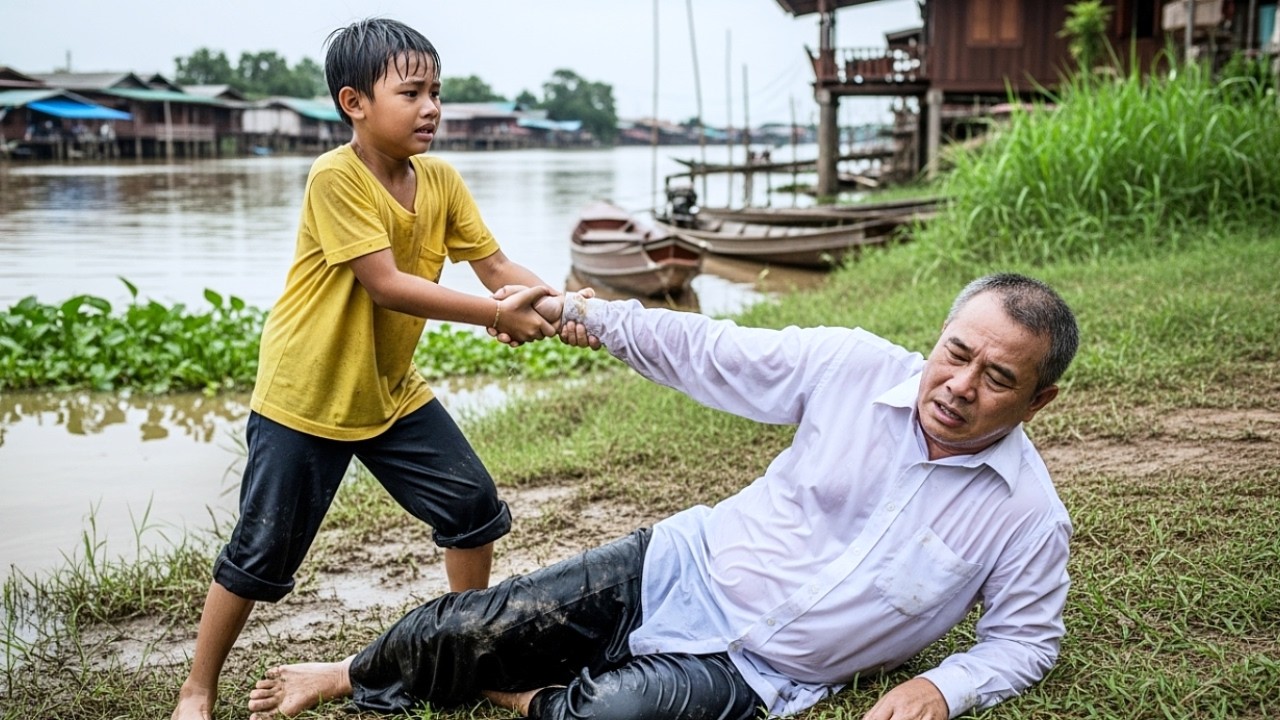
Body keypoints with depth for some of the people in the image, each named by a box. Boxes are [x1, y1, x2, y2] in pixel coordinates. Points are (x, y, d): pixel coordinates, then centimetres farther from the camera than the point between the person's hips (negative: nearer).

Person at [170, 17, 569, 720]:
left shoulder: (440, 179, -2)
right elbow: (385, 284, -28)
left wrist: (554, 305, -26)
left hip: (393, 391, 6)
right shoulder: (335, 177, -22)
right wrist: (496, 314, -31)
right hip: (305, 398, -6)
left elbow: (496, 265, -6)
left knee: (475, 506, 6)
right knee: (262, 553, 2)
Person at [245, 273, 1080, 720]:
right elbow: (711, 351, -1)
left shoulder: (1030, 515, -10)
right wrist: (590, 315, -4)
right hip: (684, 569, 2)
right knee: (473, 627, -4)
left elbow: (1026, 640, 2)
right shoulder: (854, 366, -9)